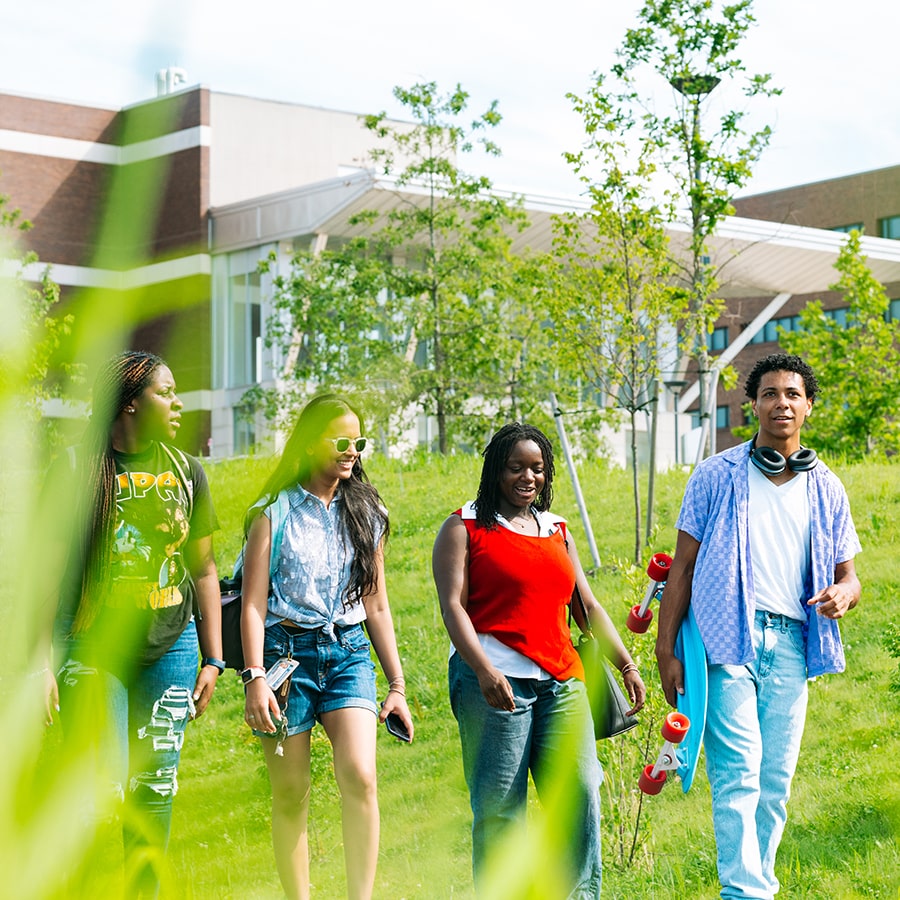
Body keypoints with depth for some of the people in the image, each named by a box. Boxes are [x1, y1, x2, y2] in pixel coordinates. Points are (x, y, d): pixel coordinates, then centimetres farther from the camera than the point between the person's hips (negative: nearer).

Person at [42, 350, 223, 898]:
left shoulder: (187, 472, 9)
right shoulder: (78, 469, -4)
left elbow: (203, 571, 14)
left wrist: (212, 660, 10)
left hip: (170, 646, 4)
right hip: (94, 650, -4)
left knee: (155, 788, 6)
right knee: (99, 790, -10)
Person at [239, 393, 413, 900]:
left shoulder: (367, 514, 12)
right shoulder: (274, 511, 1)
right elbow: (254, 603, -3)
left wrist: (397, 686, 12)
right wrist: (255, 679, -14)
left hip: (348, 653, 2)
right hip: (286, 649, -2)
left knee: (360, 777, -17)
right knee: (290, 795, 1)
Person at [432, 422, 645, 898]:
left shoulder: (558, 530, 21)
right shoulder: (465, 528, 5)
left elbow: (588, 605, 22)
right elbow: (453, 607, -6)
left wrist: (626, 664, 12)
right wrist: (484, 671, -20)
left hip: (561, 681, 5)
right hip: (495, 681, -5)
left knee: (579, 790, -3)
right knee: (499, 804, -5)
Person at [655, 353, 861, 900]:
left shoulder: (826, 489, 14)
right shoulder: (716, 476, 5)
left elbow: (847, 575, 18)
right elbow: (682, 567, 5)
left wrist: (843, 594, -8)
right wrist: (667, 651, -2)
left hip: (790, 646, 3)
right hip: (727, 639, -3)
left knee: (776, 782, 4)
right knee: (738, 774, -13)